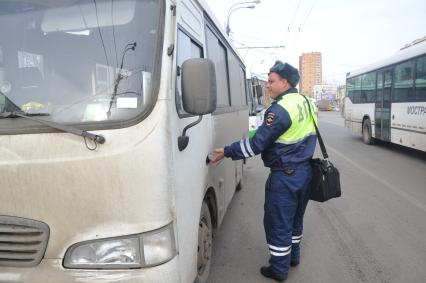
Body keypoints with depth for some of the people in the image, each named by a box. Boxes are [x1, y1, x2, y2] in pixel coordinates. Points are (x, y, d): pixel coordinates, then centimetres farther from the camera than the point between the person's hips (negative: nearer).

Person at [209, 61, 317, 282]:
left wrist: (226, 152, -14)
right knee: (295, 218, 23)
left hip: (285, 175, -9)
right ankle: (293, 256, 39)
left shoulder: (280, 110, -21)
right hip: (304, 171, 9)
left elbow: (257, 144, -21)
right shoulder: (306, 103, 7)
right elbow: (302, 138, 10)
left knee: (277, 223, 6)